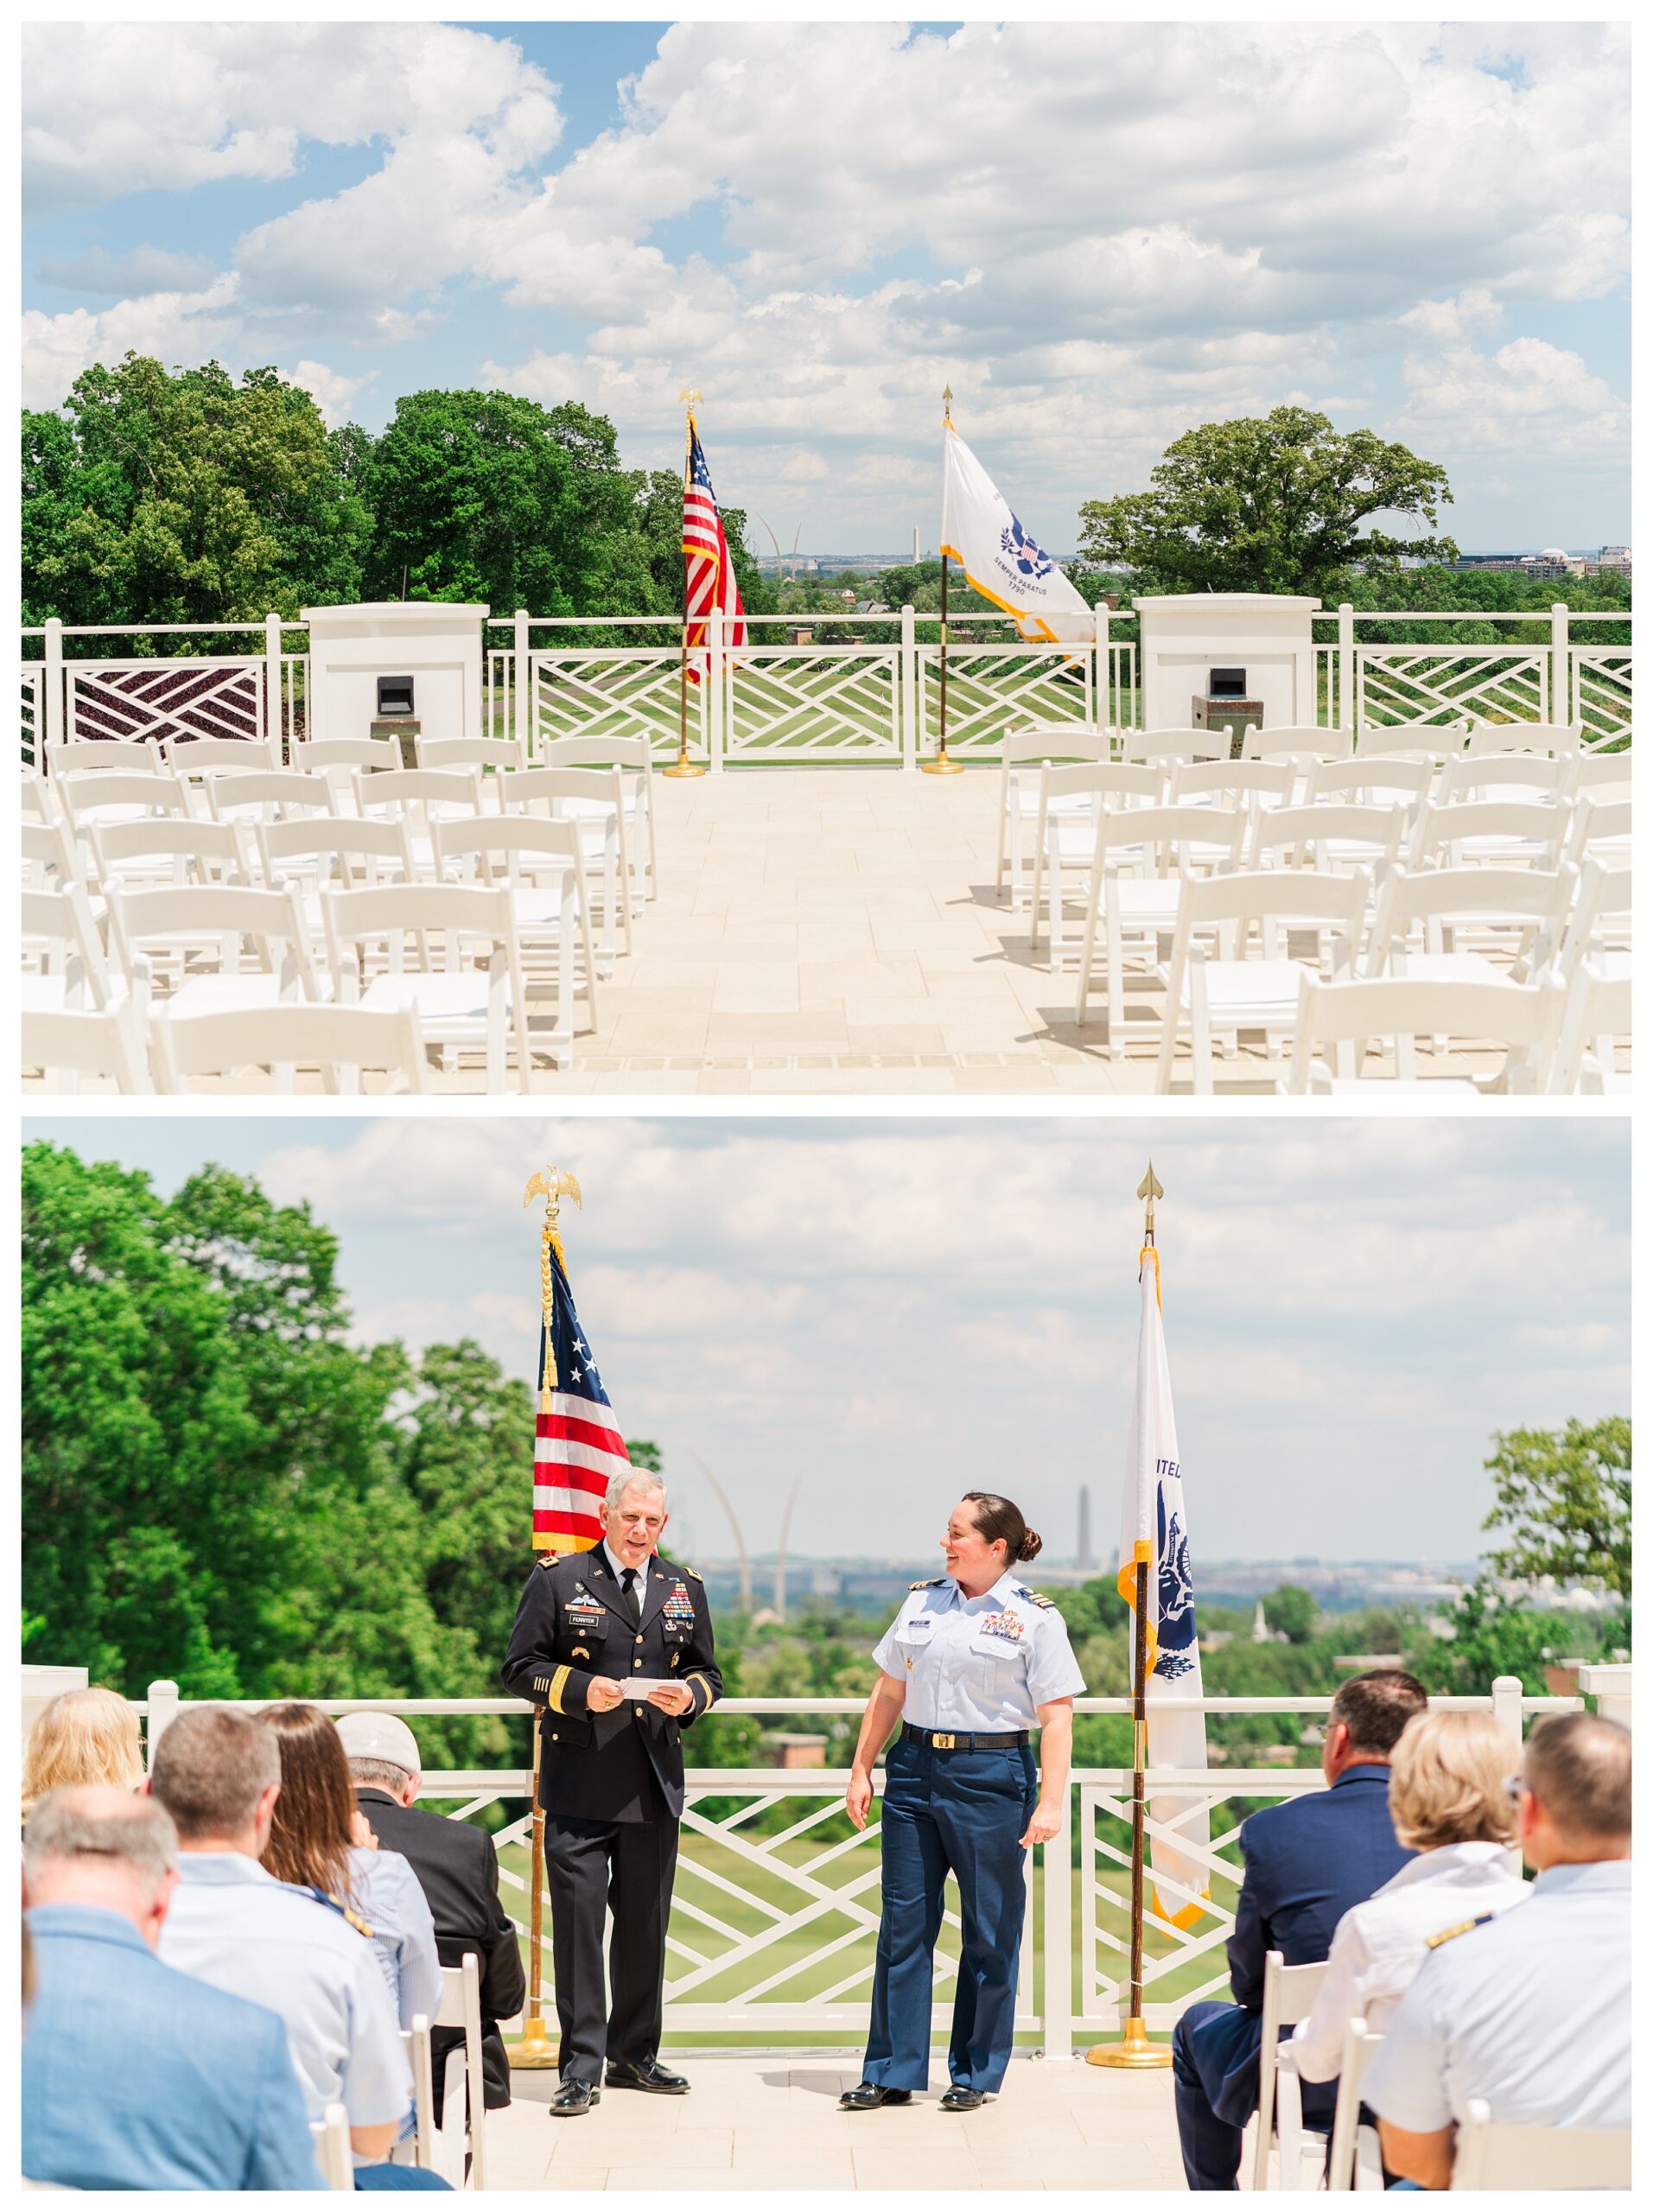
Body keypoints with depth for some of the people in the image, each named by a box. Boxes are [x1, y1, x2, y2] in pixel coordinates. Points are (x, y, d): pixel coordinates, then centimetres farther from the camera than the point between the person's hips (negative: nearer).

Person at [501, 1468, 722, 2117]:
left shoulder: (684, 1588, 13)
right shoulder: (558, 1579, 0)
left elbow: (707, 1672, 18)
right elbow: (521, 1668, -1)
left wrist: (689, 1695, -5)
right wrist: (580, 1689, -17)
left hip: (655, 1783, 4)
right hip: (579, 1781, -4)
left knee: (646, 1922, 10)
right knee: (578, 1915, -8)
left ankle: (635, 2053, 22)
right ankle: (581, 2065, -4)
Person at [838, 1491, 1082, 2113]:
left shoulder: (1034, 1617, -3)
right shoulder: (921, 1601, 10)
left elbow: (1056, 1717, -7)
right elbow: (888, 1694, 16)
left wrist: (1050, 1802, -14)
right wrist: (862, 1770, 13)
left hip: (992, 1776, -4)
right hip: (914, 1768, 4)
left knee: (989, 1932, 2)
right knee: (904, 1923, 4)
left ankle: (976, 2074, 13)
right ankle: (892, 2072, 9)